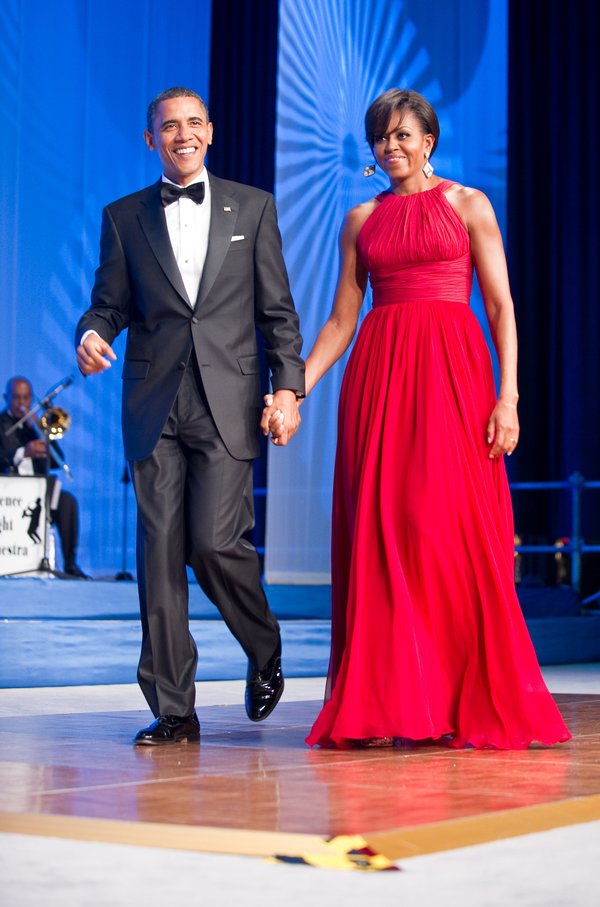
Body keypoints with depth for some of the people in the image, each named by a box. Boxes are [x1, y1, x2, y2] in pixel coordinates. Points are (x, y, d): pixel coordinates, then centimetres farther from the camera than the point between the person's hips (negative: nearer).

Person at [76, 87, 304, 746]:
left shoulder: (253, 207, 11)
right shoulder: (124, 217, 13)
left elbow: (276, 309, 9)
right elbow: (109, 303, 13)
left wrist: (288, 385, -1)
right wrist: (91, 334, -10)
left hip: (227, 403, -2)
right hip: (154, 407, 2)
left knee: (214, 542, -12)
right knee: (160, 552, -2)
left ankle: (265, 652, 18)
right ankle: (172, 709, 5)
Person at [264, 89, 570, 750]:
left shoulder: (468, 205, 8)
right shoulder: (361, 221, 16)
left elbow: (501, 307, 2)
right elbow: (340, 320, 14)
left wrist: (508, 395, -9)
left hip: (453, 372, -3)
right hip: (378, 374, 3)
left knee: (456, 528, -9)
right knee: (381, 532, -4)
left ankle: (475, 704, 0)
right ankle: (390, 704, 0)